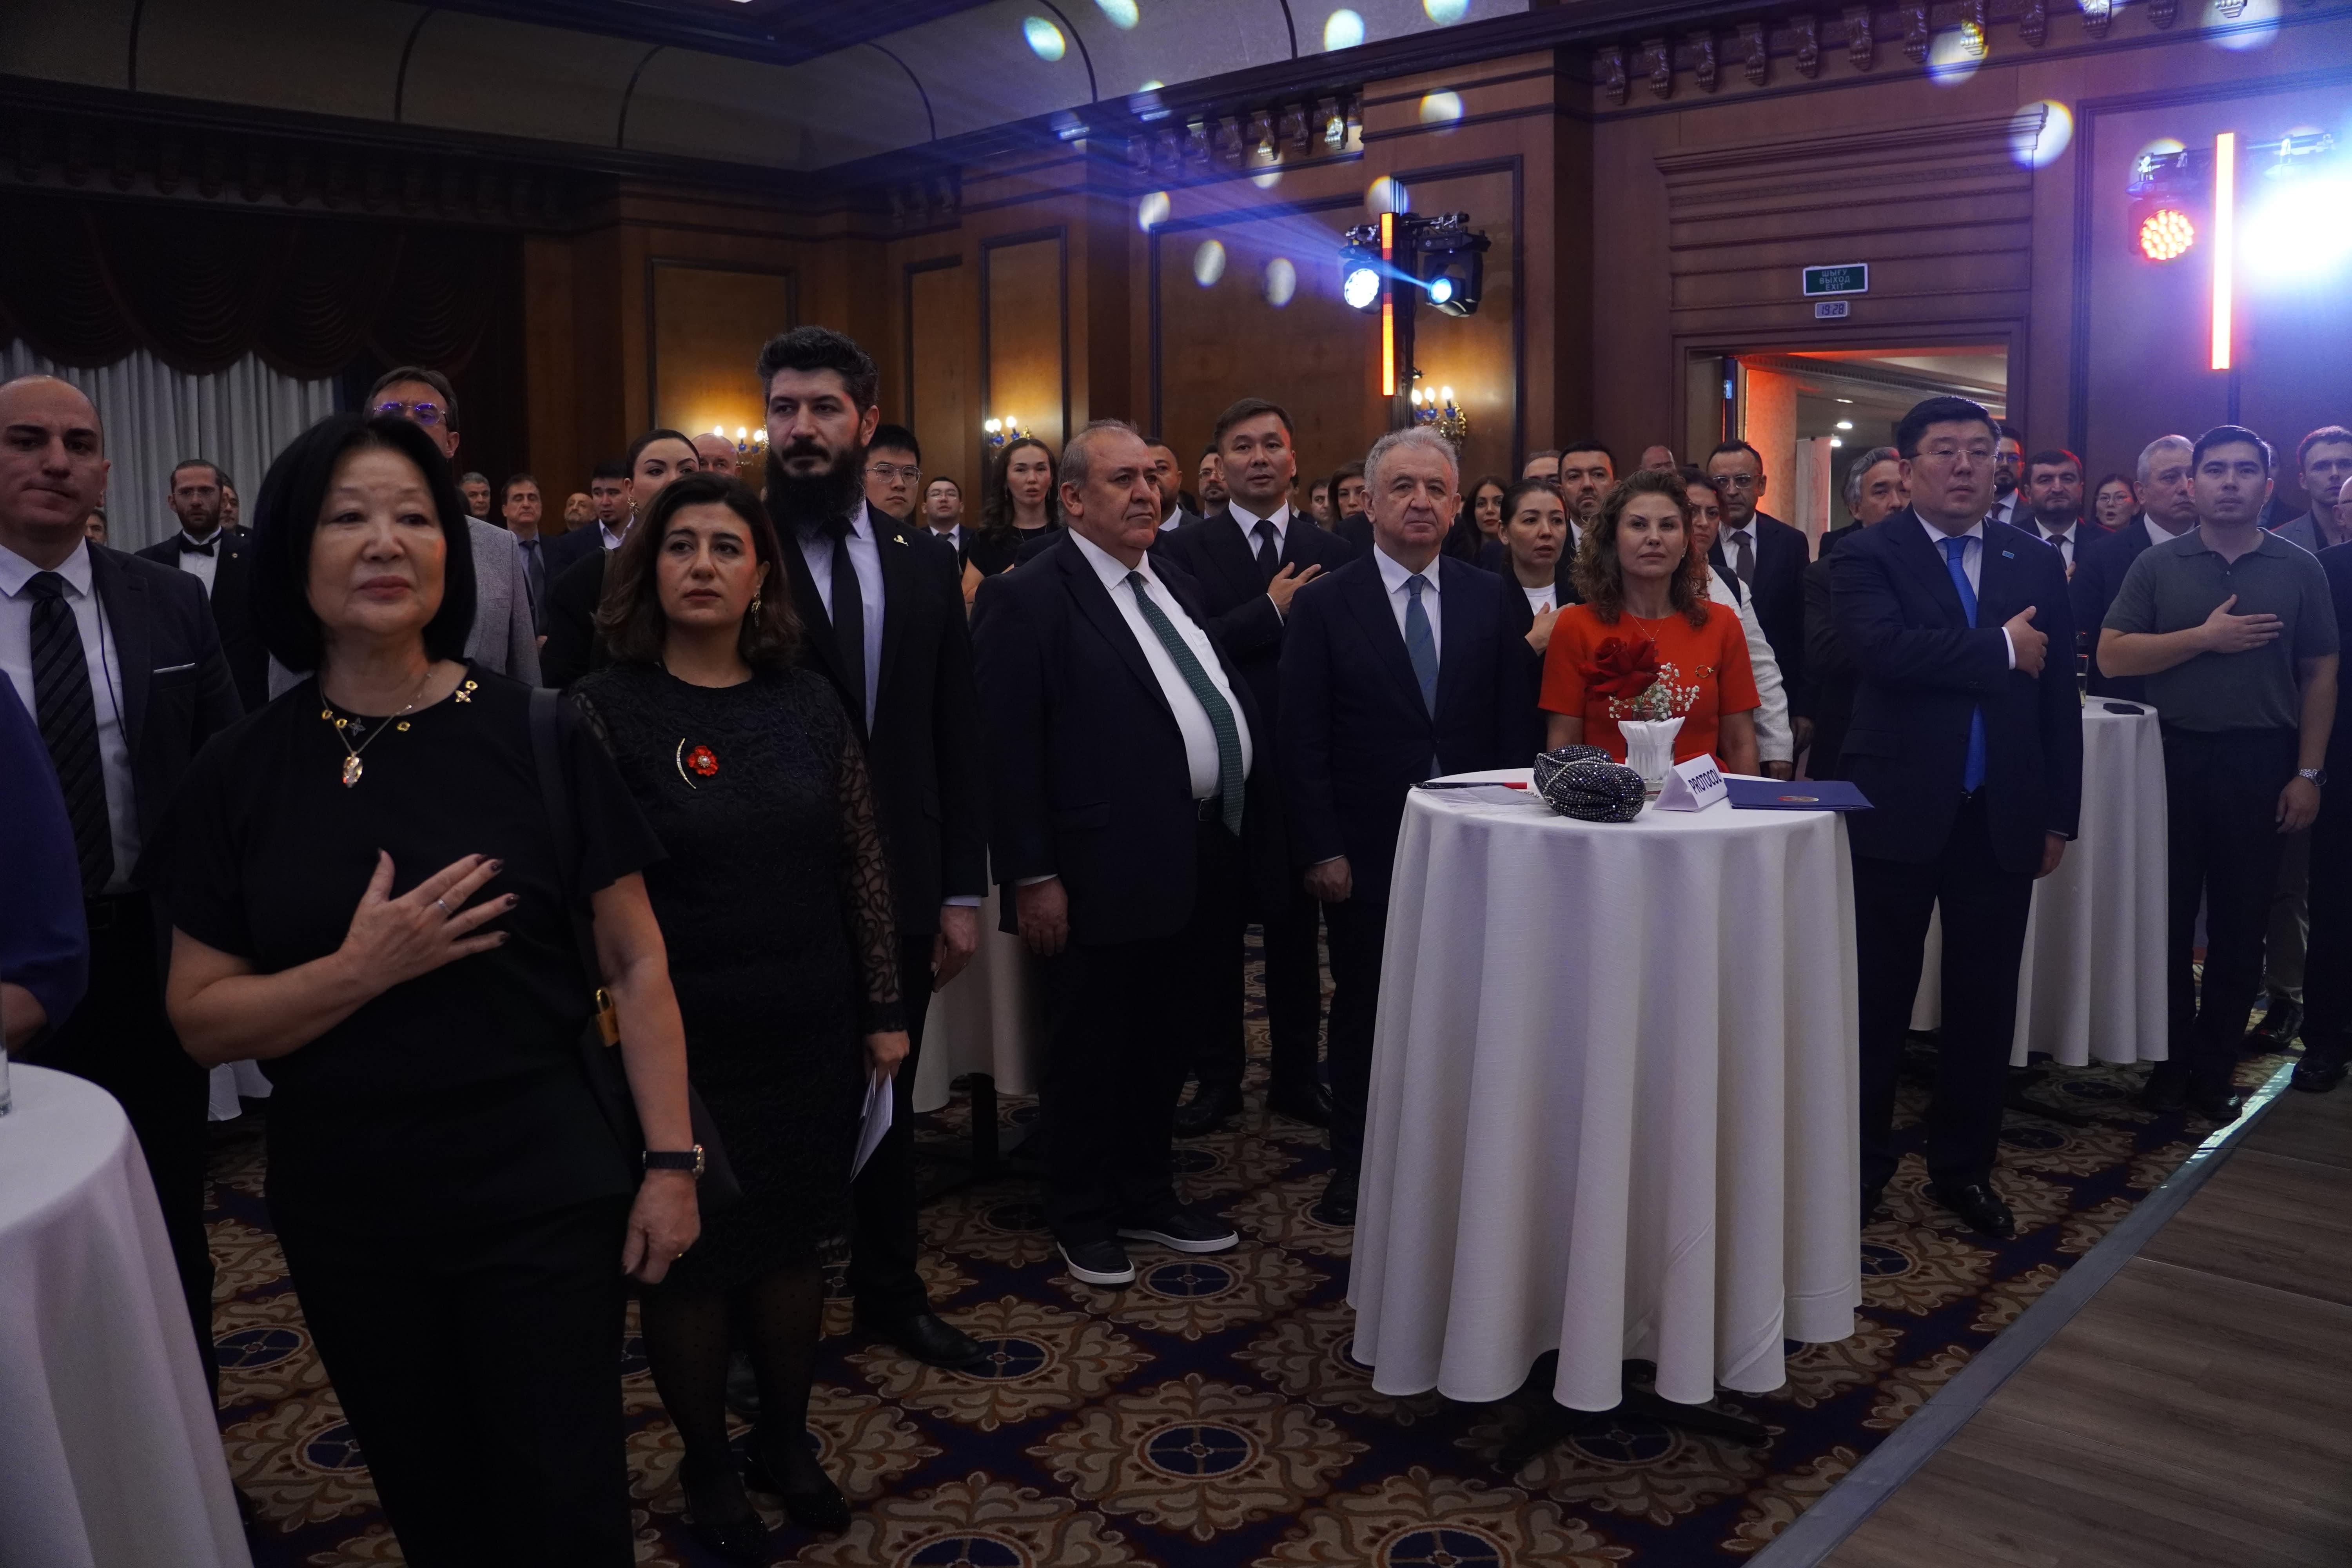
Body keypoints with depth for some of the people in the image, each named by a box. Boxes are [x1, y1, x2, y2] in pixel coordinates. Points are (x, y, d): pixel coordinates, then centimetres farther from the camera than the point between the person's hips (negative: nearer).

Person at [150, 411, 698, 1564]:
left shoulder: (537, 736, -8)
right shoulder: (240, 775, -2)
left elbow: (636, 963, -5)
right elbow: (202, 1021, -2)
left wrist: (669, 1160, -8)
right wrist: (363, 970, -18)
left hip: (541, 1197, -2)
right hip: (346, 1213, 3)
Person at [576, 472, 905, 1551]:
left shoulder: (808, 702, 1)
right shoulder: (606, 708, -9)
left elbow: (862, 864, 4)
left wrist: (884, 1010, 4)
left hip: (812, 1035, 3)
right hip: (681, 1044, -3)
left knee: (792, 1239, 16)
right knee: (688, 1256, 12)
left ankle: (785, 1441, 39)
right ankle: (707, 1465, 34)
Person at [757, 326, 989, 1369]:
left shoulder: (924, 564, 5)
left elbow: (957, 739, 6)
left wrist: (963, 891, 3)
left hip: (898, 889, 4)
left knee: (887, 1098, 18)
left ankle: (889, 1291, 37)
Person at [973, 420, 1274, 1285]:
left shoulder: (1175, 582, 13)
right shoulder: (1028, 598, -11)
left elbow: (1225, 701, 16)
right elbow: (1008, 750, -14)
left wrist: (1248, 833, 11)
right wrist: (1031, 877, -17)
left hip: (1207, 859, 8)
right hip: (1107, 871, -7)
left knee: (1167, 1046, 19)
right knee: (1092, 1052, 9)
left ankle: (1147, 1199, 36)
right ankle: (1082, 1219, 27)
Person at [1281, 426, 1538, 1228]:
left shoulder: (1488, 600, 5)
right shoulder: (1324, 605, -2)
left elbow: (1514, 725, 6)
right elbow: (1302, 740, -4)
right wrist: (1321, 851, -9)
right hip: (1366, 854, -1)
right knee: (1363, 1007, 10)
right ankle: (1355, 1163, 25)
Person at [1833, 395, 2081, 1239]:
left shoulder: (2036, 562, 9)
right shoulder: (1867, 557, -3)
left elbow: (2059, 696, 9)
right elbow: (1883, 649, -23)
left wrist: (2058, 815, 7)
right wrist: (2000, 647, -14)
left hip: (2003, 818, 4)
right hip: (1899, 812, -3)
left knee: (1985, 1001, 10)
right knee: (1880, 997, 6)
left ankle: (1964, 1165, 26)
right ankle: (1863, 1160, 21)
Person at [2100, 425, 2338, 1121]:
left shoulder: (2299, 570, 4)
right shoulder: (2157, 566, 3)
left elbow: (2320, 676, 5)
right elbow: (2112, 654, -5)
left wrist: (2308, 773, -2)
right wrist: (2205, 637, -15)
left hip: (2260, 762, 1)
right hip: (2173, 757, 0)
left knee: (2240, 924, 6)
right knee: (2168, 916, 6)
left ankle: (2214, 1064, 18)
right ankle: (2170, 1058, 18)